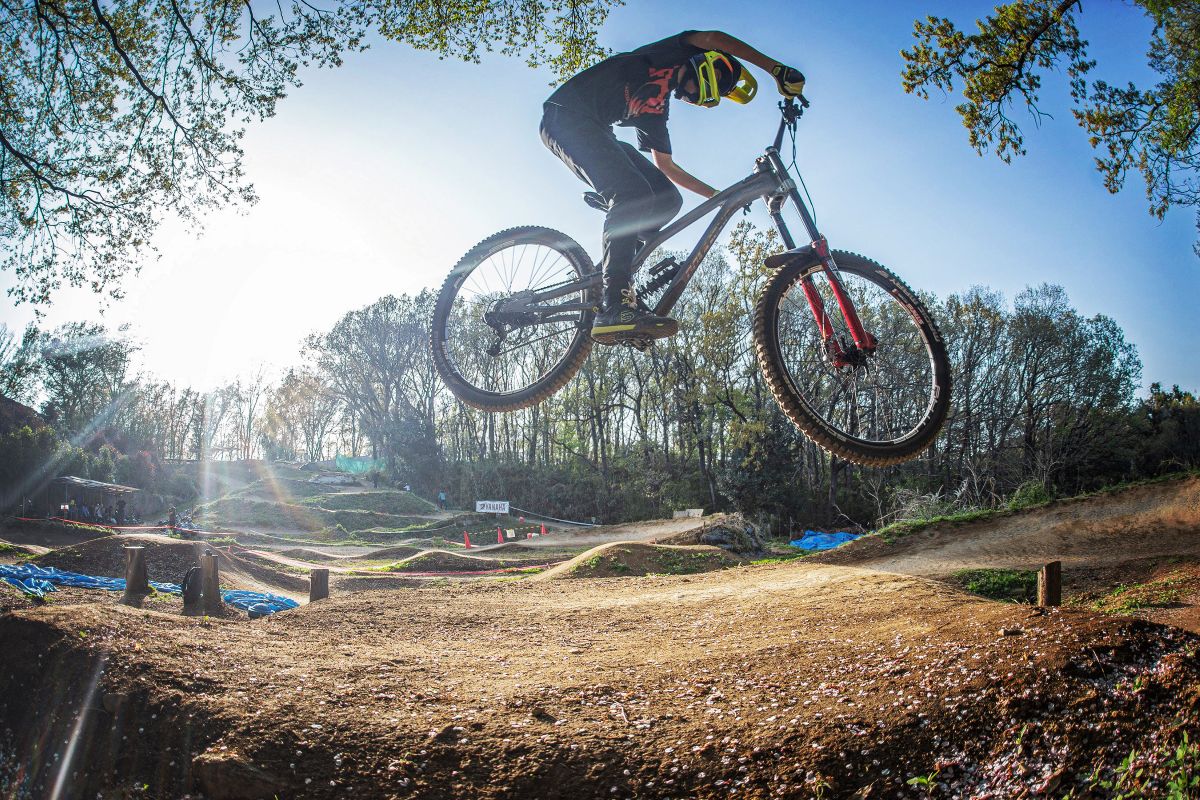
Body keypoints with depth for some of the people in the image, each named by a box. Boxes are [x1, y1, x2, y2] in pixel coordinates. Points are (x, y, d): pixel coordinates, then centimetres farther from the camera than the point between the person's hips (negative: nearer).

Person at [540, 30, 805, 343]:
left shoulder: (655, 110, 23)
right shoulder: (673, 53, 6)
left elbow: (665, 165, 25)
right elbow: (713, 39, -12)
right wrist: (777, 69, -12)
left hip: (593, 129, 8)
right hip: (567, 115, -8)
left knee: (667, 199, -1)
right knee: (633, 193, -26)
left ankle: (603, 274, -1)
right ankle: (615, 307, -34)